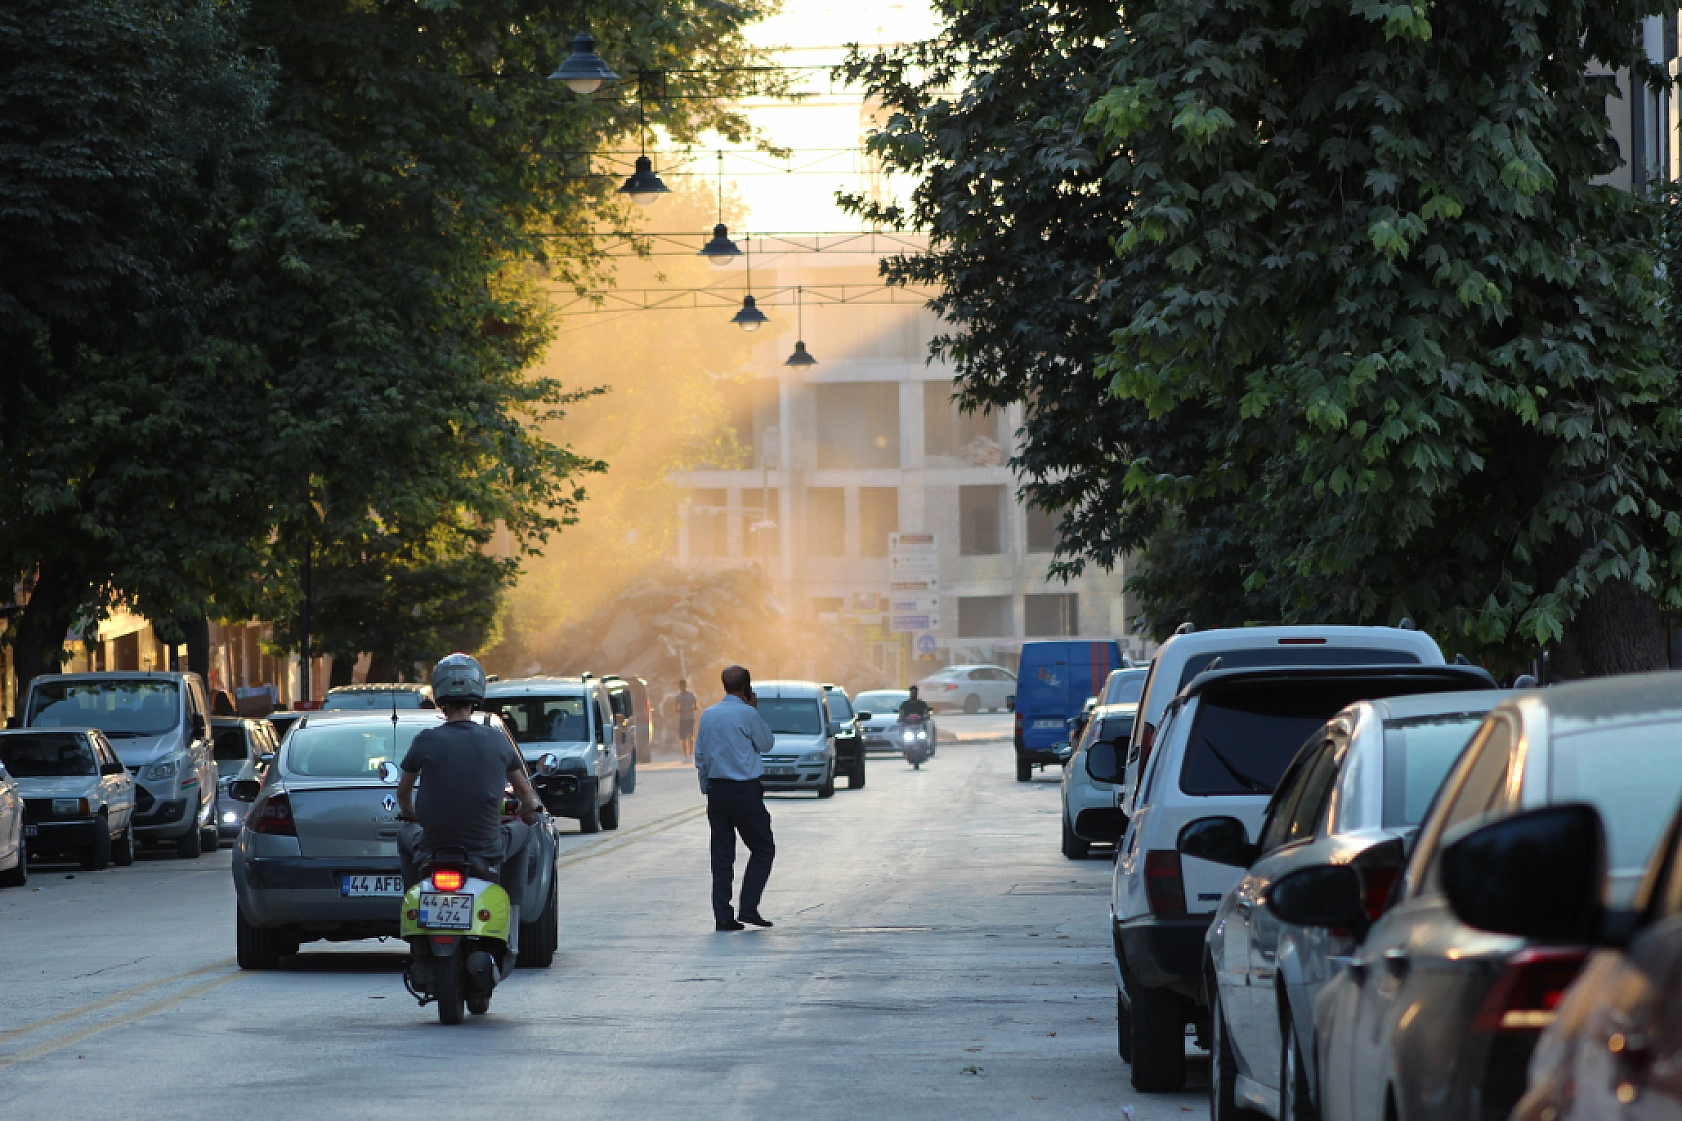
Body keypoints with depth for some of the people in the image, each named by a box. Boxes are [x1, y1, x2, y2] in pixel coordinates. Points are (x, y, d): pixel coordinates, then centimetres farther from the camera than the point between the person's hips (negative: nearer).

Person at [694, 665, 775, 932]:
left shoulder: (708, 715, 8)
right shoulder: (747, 714, -11)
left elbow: (700, 755, 12)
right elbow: (767, 744, 3)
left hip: (716, 790, 6)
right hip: (745, 790, -6)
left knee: (722, 854, 7)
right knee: (763, 849, 5)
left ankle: (723, 916, 4)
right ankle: (748, 908, -6)